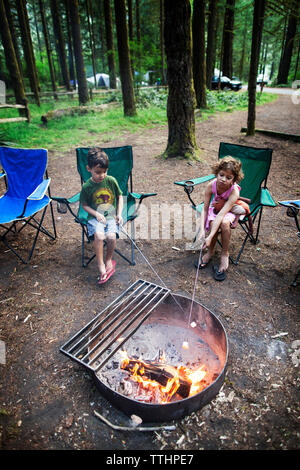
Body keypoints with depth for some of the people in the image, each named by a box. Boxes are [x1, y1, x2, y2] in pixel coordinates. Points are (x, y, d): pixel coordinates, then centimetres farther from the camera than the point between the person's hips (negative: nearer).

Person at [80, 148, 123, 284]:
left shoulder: (111, 181, -3)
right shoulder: (86, 186, -5)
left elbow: (120, 196, 10)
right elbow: (84, 205, 4)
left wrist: (119, 214, 0)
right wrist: (97, 214, -11)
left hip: (111, 216, 1)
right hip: (95, 217, -1)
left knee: (111, 236, -27)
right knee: (99, 235, -31)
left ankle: (109, 260, 2)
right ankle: (101, 265, -13)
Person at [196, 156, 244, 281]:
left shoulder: (234, 191, -33)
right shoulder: (211, 185, -25)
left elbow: (221, 214, -41)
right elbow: (205, 209, -22)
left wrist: (210, 237, -46)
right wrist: (202, 230, -35)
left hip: (231, 210, -2)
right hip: (216, 208, 2)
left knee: (224, 222, -36)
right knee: (213, 223, -32)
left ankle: (225, 254, -12)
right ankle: (210, 251, -4)